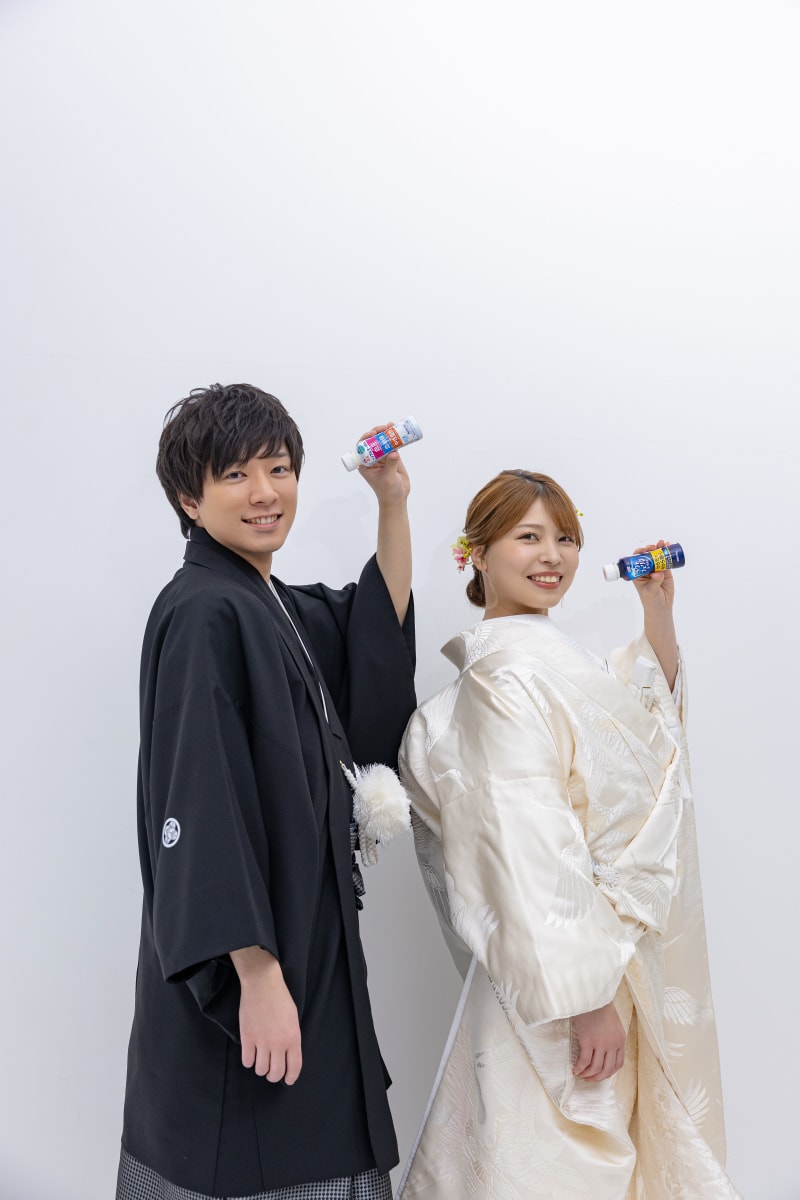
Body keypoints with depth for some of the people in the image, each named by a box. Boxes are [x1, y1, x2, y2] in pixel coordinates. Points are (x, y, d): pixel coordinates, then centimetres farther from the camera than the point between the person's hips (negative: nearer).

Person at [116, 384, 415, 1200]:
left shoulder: (283, 610, 9)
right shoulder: (200, 613, -17)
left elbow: (379, 630, 21)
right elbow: (199, 804, -22)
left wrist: (393, 502, 9)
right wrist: (257, 973, -24)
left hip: (306, 942, 9)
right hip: (243, 975, -9)